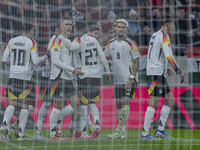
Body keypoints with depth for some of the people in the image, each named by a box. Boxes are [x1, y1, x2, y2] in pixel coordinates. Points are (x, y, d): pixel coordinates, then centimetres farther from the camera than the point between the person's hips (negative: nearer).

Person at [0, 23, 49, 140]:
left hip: (13, 76, 4)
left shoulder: (12, 41, 7)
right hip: (26, 77, -4)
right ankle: (21, 133, 0)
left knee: (12, 104, 8)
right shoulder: (31, 43, -7)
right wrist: (46, 57, 8)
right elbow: (35, 61, -9)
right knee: (25, 106, 4)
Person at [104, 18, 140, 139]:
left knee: (125, 102, -15)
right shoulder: (111, 43, 9)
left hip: (128, 79, -6)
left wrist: (131, 78, -15)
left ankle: (119, 131, -18)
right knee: (118, 105, 7)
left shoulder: (131, 44, -6)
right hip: (117, 79, 6)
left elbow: (136, 62, -6)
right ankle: (123, 132, 14)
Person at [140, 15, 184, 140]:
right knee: (153, 103, -10)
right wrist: (179, 72, -13)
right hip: (156, 74, -10)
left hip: (159, 73, 10)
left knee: (170, 99, 12)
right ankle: (145, 134, -10)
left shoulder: (155, 35, 18)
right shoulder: (164, 36, -11)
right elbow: (169, 57, -19)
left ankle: (160, 130, 12)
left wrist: (166, 68, 23)